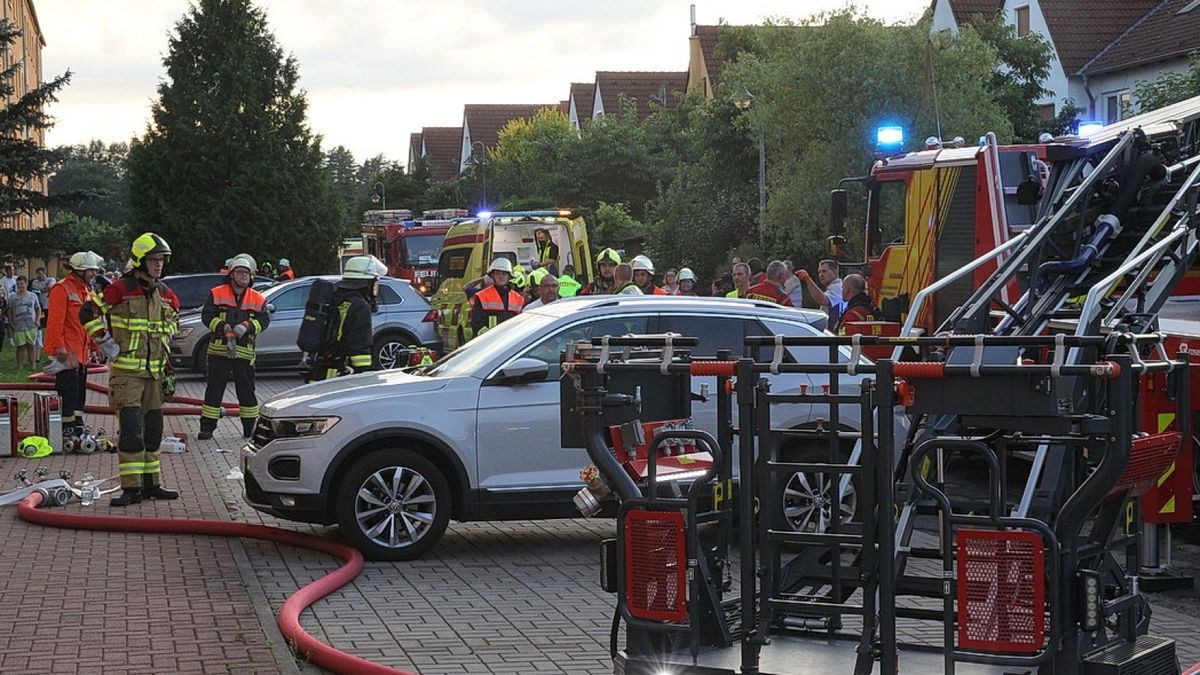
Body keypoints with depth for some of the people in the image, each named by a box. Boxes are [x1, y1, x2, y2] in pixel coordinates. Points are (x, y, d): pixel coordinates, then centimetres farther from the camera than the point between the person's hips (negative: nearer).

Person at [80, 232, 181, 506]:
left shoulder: (165, 294, 10)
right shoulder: (120, 289, -10)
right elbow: (88, 313, -7)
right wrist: (106, 342, -8)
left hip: (154, 371, 7)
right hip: (126, 371, -7)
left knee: (153, 430, 10)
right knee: (131, 429, -12)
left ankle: (151, 483, 18)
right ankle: (131, 488, -10)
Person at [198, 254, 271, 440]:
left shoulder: (258, 299, 8)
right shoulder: (216, 294, 4)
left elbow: (264, 320, 2)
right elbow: (207, 316, 0)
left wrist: (247, 327, -15)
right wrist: (222, 326, -15)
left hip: (245, 352, 1)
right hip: (219, 350, -1)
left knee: (247, 390, 8)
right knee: (214, 389, 1)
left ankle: (250, 428, 17)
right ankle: (207, 428, 4)